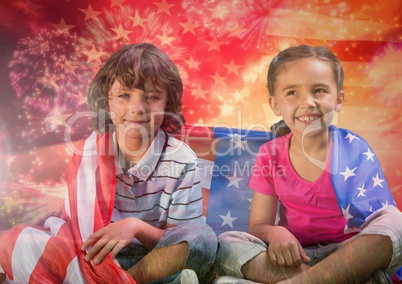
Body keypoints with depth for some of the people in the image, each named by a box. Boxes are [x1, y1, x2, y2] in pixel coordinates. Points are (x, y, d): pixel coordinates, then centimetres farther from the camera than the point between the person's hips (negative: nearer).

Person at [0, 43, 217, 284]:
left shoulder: (182, 161, -11)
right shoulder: (89, 153, -6)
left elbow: (182, 241, -7)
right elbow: (72, 222, 2)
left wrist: (136, 227, -27)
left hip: (159, 261, -1)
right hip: (100, 261, 1)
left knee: (203, 236, -31)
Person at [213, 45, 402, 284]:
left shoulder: (355, 149, -6)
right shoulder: (270, 156, -2)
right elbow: (258, 226, 0)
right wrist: (274, 233, -24)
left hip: (356, 258, 0)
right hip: (295, 257, 1)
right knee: (227, 243, -21)